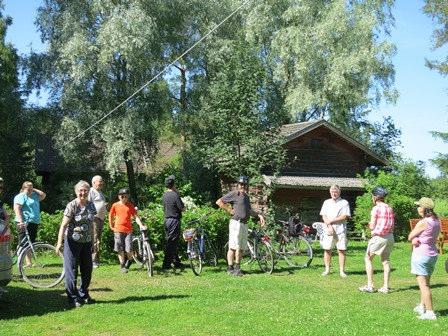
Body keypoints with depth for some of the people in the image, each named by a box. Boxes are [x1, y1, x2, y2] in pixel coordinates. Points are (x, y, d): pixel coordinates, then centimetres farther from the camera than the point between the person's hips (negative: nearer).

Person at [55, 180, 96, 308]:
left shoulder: (91, 205, 6)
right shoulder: (72, 206, -11)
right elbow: (63, 225, -15)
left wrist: (93, 239, 16)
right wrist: (59, 242, -22)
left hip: (87, 242, 6)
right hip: (73, 242, -6)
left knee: (87, 270, 12)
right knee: (72, 270, -1)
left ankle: (83, 294, 27)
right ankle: (73, 298, 7)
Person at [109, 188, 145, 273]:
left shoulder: (130, 205, 5)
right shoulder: (115, 205, 3)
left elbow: (136, 216, 1)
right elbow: (111, 216, 15)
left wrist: (141, 225, -11)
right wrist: (111, 226, 10)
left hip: (128, 230, 0)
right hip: (118, 230, 0)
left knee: (129, 250, -7)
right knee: (120, 250, 1)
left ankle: (128, 264, 19)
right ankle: (122, 266, 14)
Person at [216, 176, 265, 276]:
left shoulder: (246, 196, 20)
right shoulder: (234, 194, -5)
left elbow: (249, 211, 29)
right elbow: (219, 202, -10)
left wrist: (259, 215, 16)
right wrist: (229, 210, -11)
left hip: (245, 224, 8)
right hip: (236, 222, -8)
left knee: (241, 248, 10)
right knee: (233, 247, -7)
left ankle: (237, 267, 18)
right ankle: (230, 268, -3)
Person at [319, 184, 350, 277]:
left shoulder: (344, 203, 5)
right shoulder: (326, 202, 16)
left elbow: (345, 216, -5)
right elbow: (323, 216, 8)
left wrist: (331, 221, -8)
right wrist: (329, 226, -8)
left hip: (340, 230, -2)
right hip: (328, 230, 3)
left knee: (341, 250, -4)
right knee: (327, 249, 1)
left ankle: (342, 271, 2)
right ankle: (327, 270, 10)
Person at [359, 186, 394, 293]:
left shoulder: (376, 208, -10)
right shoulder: (389, 208, 9)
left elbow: (372, 227, -11)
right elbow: (392, 225, 10)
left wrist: (370, 224, 10)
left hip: (378, 237, -6)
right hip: (390, 236, 6)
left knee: (368, 259, 7)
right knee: (385, 261, 13)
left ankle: (370, 285, 3)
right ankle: (385, 287, 11)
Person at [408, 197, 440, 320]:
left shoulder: (423, 223, -20)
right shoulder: (436, 222, 5)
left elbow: (409, 237, -12)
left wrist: (414, 239, 7)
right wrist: (416, 239, -10)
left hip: (421, 254, -9)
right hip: (432, 254, 9)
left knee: (423, 284, -5)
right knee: (426, 282, 21)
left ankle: (430, 312, -6)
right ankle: (422, 306, 36)